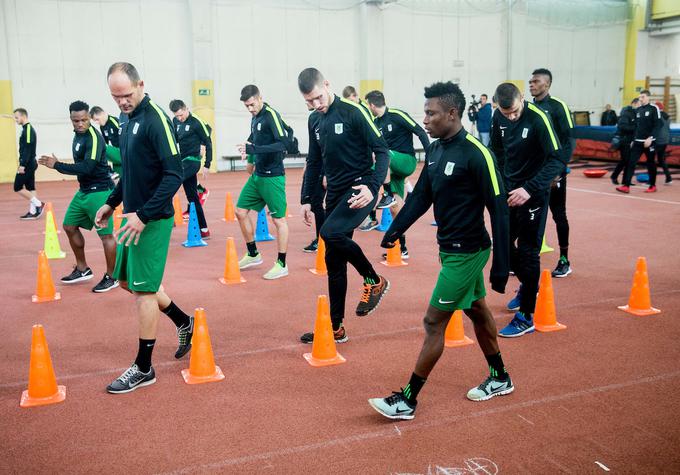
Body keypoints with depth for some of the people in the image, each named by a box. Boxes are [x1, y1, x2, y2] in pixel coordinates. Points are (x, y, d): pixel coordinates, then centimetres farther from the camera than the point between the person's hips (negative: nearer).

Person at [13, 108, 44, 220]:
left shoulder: (28, 130, -15)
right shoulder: (28, 129, 15)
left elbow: (27, 149, -22)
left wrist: (22, 164, -25)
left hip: (28, 164, -10)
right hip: (30, 164, 10)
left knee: (17, 187, -6)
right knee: (30, 187, 9)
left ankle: (38, 204, -5)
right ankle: (33, 212, 9)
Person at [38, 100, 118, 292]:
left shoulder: (94, 137, -17)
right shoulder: (78, 134, 10)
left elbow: (87, 167, -25)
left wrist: (57, 165, -20)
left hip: (99, 192, -10)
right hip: (84, 191, 10)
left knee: (106, 234, -4)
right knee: (69, 226, 16)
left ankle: (111, 277, 9)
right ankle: (82, 269, 29)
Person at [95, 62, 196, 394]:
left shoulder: (155, 119, -16)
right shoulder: (129, 120, 10)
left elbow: (174, 174, -22)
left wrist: (144, 215, -25)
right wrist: (112, 203, 19)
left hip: (152, 220, -9)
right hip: (133, 215, 9)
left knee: (143, 289, -2)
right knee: (128, 279, 18)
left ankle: (143, 368, 12)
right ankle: (184, 323, 34)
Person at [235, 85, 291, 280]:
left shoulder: (271, 115, -14)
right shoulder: (255, 118, 10)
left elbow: (282, 143, -24)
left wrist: (254, 149, -29)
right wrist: (248, 148, 4)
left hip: (272, 176, -9)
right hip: (257, 175, 9)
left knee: (279, 219, -1)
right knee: (241, 211, 11)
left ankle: (282, 265, 8)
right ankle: (253, 254, 26)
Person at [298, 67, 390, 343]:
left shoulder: (353, 112, -11)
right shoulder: (314, 121, 10)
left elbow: (382, 151, -12)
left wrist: (372, 187, -25)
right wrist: (306, 200, 17)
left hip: (360, 189, -7)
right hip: (335, 193, 7)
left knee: (331, 232, -30)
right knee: (334, 262, 8)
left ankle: (374, 281, -7)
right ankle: (336, 328, 19)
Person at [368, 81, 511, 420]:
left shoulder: (476, 154, -20)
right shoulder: (435, 150, 4)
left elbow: (499, 210, -19)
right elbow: (420, 196, 8)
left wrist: (500, 267, -20)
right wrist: (395, 230, -6)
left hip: (466, 252, -8)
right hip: (450, 248, 8)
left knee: (434, 322, -3)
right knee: (477, 312, 20)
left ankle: (407, 401, 8)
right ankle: (499, 379, 39)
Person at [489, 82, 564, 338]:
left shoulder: (538, 118, -20)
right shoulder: (499, 117, -3)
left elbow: (557, 160, -23)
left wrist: (529, 189, -32)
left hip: (533, 194, -6)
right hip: (508, 191, 6)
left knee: (527, 252, -4)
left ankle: (526, 317, 6)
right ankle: (527, 286, 41)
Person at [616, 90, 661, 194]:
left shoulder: (654, 108, -6)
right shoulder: (637, 110, 12)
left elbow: (657, 125, -11)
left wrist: (650, 138, -19)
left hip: (649, 142, -5)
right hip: (637, 142, 5)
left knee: (651, 164, 6)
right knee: (631, 163, -5)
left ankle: (653, 186, 19)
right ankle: (626, 186, -9)